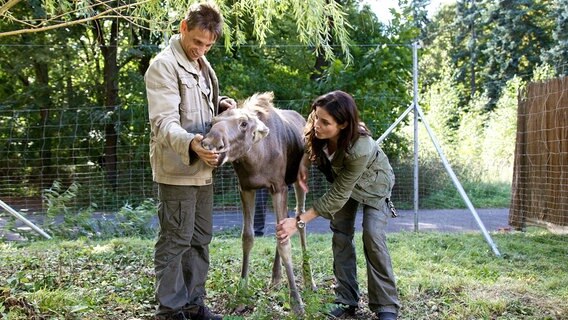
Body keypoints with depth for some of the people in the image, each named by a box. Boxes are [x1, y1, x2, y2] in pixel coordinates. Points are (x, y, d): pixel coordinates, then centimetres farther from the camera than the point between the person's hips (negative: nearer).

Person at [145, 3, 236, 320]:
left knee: (201, 239, 15)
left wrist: (222, 104, 4)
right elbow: (165, 122, -24)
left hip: (203, 169, 9)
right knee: (175, 242, 0)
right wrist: (190, 144, -42)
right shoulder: (164, 65, -14)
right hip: (177, 169, -8)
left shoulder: (202, 64, 12)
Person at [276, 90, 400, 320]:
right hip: (342, 180, 5)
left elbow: (338, 195, -37)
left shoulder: (360, 149, -45)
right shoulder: (319, 132, -30)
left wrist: (299, 222, -36)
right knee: (340, 234, -1)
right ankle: (347, 300, 8)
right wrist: (304, 163, -20)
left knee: (372, 235, -18)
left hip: (373, 184, -5)